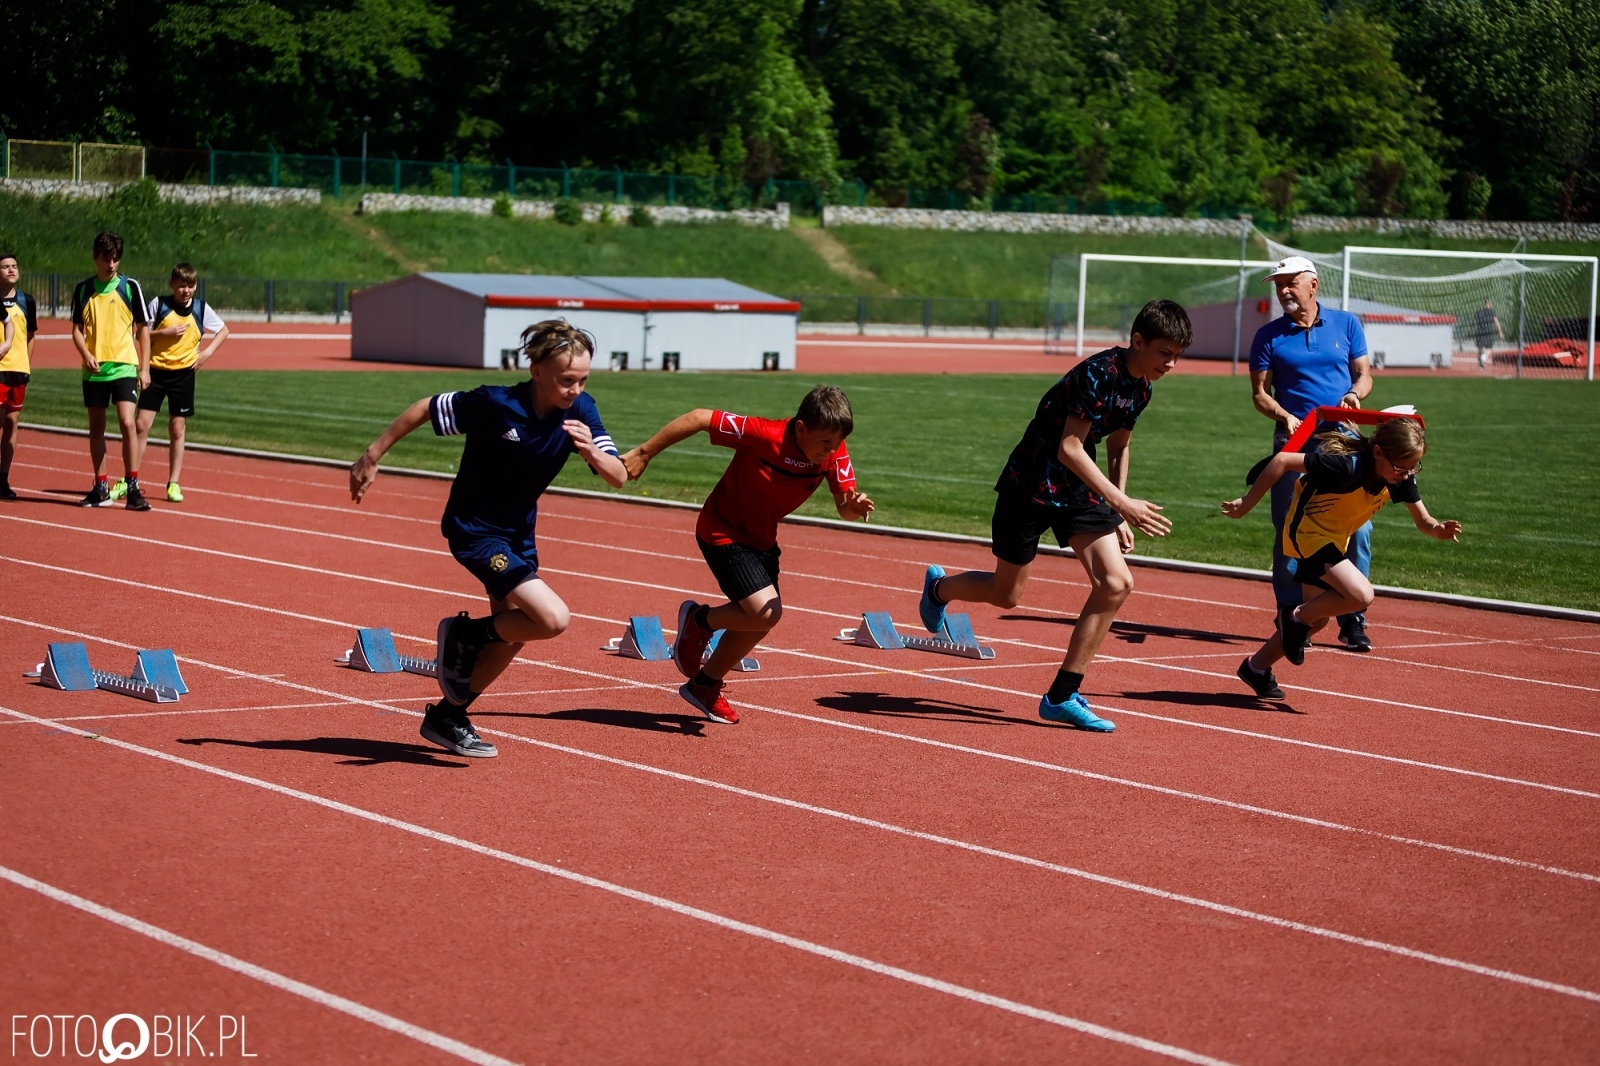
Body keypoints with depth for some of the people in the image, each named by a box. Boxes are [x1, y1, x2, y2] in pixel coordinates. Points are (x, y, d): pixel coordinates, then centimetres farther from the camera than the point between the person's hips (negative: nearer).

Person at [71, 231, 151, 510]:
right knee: (96, 428, 9)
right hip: (93, 370, 3)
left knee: (128, 423, -15)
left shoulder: (130, 286, 1)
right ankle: (101, 488, 18)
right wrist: (86, 355, -10)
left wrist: (144, 368, 0)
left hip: (124, 368, -3)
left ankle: (132, 488, -12)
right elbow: (77, 329, 9)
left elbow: (143, 329, 5)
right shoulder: (83, 289, 6)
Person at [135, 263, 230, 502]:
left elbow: (223, 330, 13)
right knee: (142, 425, -5)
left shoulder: (201, 309, 0)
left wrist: (208, 351, 0)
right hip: (156, 371, -1)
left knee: (177, 429, 5)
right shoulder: (159, 304, -5)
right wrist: (164, 333, -17)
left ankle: (173, 484, 13)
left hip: (183, 373, 1)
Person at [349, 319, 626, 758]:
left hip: (518, 532, 7)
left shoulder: (581, 411, -12)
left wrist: (591, 451, -36)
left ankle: (447, 716, 33)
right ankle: (465, 634, 3)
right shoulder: (495, 404, -27)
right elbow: (424, 408, -14)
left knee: (511, 636, 15)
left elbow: (619, 478, -15)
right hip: (473, 529, -7)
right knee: (553, 618, -22)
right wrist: (372, 456, -8)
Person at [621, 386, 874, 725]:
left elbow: (844, 508, -13)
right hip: (723, 532, -7)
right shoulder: (764, 435, -32)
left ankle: (705, 685, 36)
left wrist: (854, 505, -39)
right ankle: (699, 620, 6)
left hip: (762, 538, 7)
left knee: (758, 623, 14)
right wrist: (644, 454, -21)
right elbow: (700, 418, -26)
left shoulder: (834, 451, -15)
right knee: (766, 613, -21)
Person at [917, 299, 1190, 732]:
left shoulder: (1141, 388, 1)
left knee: (1116, 583, -11)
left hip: (1078, 490, 7)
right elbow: (1069, 448, -29)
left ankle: (1063, 695, -4)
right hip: (1031, 484, -7)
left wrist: (1120, 515, 16)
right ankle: (938, 587, 43)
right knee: (1006, 594, 8)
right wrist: (1122, 503, -32)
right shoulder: (1099, 374, -26)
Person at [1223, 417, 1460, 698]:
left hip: (1335, 539, 8)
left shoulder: (1401, 476, -14)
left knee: (1317, 618, 17)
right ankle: (1298, 619, -1)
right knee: (1361, 595, -25)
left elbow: (1422, 520, -6)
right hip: (1307, 530, -8)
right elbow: (1283, 460, -30)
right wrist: (1246, 504, -25)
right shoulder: (1346, 466, -34)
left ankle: (1257, 667, 34)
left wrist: (1438, 528, -30)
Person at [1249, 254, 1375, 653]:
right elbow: (1260, 392, 4)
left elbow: (1364, 373, 11)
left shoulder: (1346, 324, 9)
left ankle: (1352, 620, 1)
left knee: (1357, 528, -7)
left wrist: (1355, 393, -11)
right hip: (1293, 441, 0)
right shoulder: (1269, 336, 5)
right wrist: (1284, 416, -15)